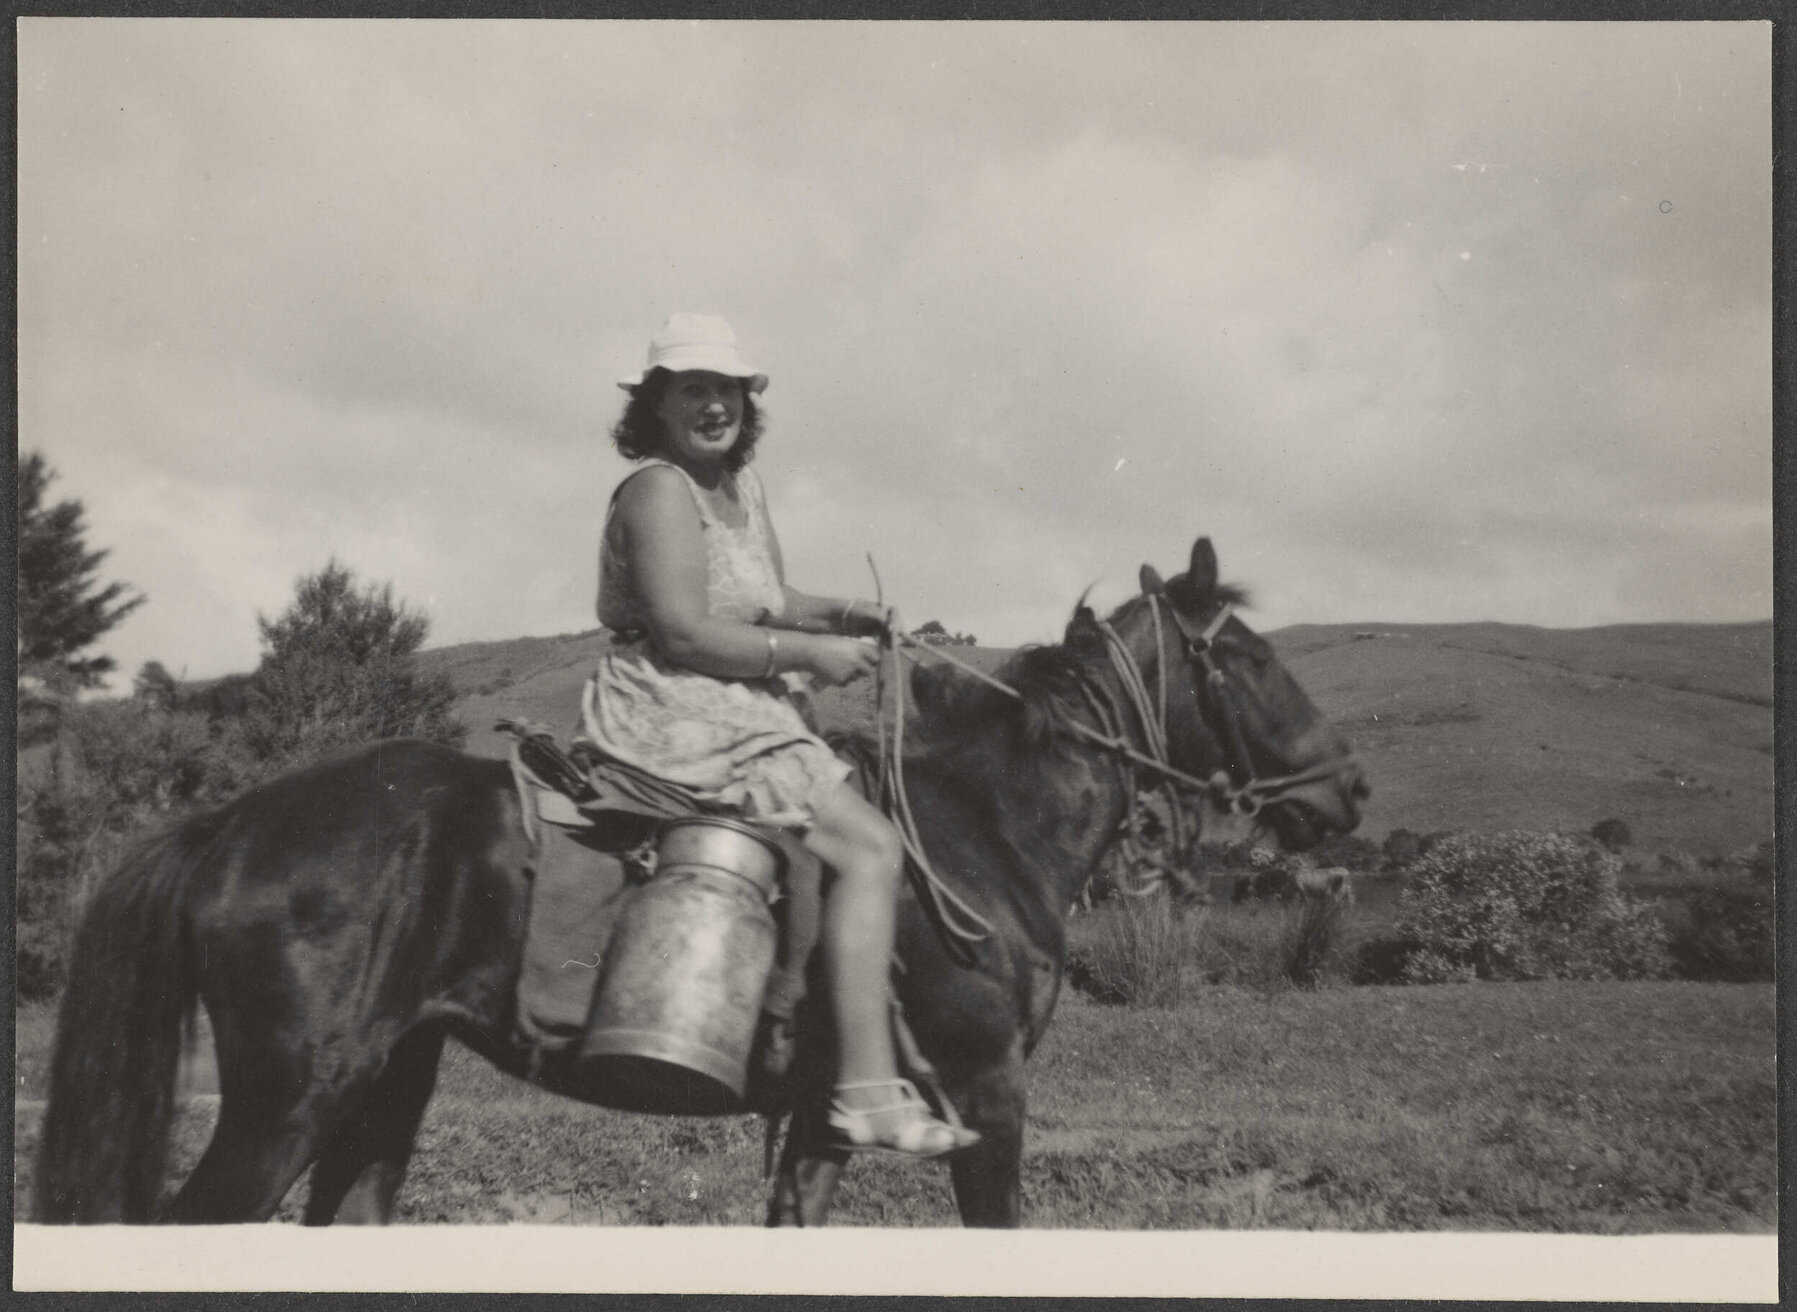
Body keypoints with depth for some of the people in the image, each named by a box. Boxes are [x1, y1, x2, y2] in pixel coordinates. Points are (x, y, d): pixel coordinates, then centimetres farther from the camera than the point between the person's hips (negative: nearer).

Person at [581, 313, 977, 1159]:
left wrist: (840, 615, 3)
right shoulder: (660, 491, -12)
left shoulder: (742, 487, 16)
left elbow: (771, 603, 23)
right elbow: (682, 632, -21)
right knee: (870, 847, -18)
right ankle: (867, 1094, -23)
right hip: (675, 718, -10)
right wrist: (809, 654, -17)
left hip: (734, 715, 10)